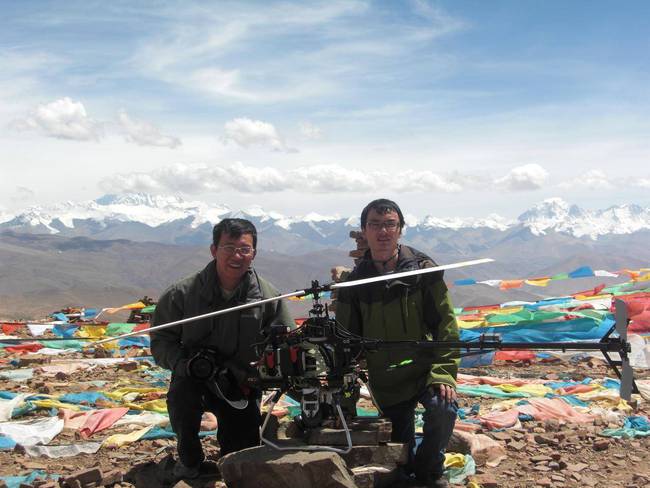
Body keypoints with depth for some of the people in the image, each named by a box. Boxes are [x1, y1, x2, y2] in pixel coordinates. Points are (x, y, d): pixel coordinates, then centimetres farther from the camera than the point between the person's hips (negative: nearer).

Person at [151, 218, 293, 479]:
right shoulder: (182, 293, -13)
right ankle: (190, 459, -3)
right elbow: (161, 340, -7)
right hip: (194, 378, -1)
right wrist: (184, 364, -26)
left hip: (243, 385, 2)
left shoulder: (268, 296, -11)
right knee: (182, 393, -35)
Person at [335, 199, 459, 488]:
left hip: (425, 369, -2)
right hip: (385, 383, 2)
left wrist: (444, 373, -18)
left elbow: (445, 325, -7)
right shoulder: (355, 283, -1)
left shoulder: (423, 269, -5)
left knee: (443, 409, -29)